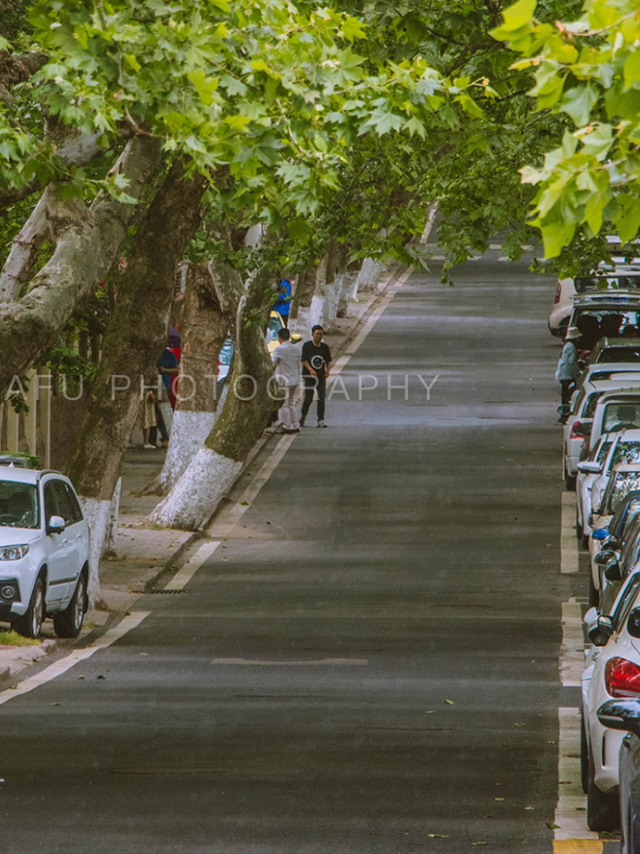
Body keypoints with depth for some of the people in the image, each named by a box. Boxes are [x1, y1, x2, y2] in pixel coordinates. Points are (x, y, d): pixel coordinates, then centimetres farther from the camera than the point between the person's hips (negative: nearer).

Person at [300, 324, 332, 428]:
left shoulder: (324, 347, 9)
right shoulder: (307, 346, -3)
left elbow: (328, 361, 15)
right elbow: (304, 360, -8)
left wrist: (328, 370, -4)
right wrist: (310, 369, -23)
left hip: (321, 376, 3)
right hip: (309, 376, -3)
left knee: (321, 398, -2)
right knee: (308, 398, -5)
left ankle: (321, 420, 0)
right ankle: (303, 416, 17)